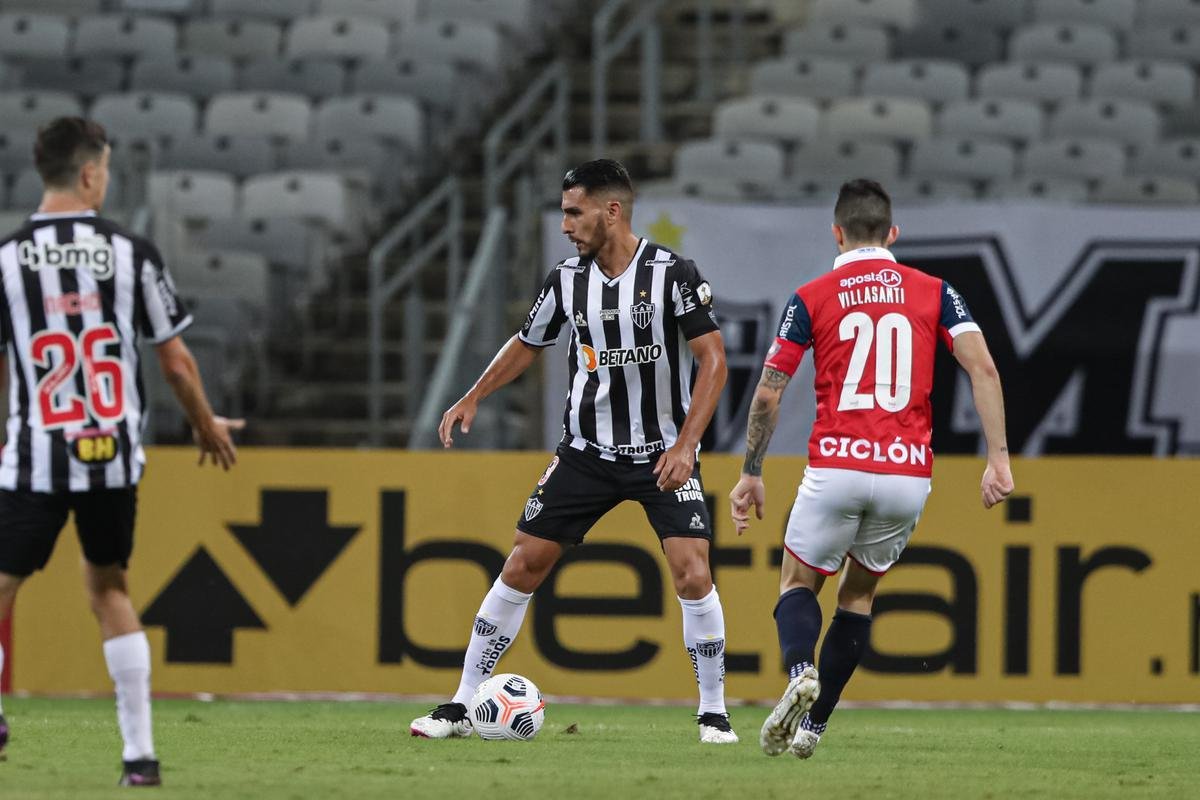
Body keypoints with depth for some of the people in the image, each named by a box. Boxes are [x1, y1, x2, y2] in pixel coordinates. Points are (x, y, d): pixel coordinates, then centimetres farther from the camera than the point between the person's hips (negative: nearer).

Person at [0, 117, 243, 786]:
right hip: (114, 456, 2)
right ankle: (140, 753, 13)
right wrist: (208, 426, 20)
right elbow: (176, 360, 2)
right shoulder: (133, 253, -3)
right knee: (109, 589, 17)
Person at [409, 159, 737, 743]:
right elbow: (527, 344, 18)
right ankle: (461, 706, 6)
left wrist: (685, 444, -21)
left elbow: (713, 360, -13)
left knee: (692, 574, -17)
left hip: (663, 452, -4)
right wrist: (472, 399, 8)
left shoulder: (672, 273, -13)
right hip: (587, 449, 4)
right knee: (522, 567, -2)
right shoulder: (568, 279, 0)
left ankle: (713, 713, 0)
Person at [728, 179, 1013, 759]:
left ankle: (800, 670, -17)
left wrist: (751, 474, 11)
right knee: (858, 594, 22)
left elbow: (768, 392, 2)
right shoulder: (934, 292, 7)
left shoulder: (812, 298, 4)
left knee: (798, 584, 16)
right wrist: (998, 459, -4)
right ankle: (814, 724, 18)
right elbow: (982, 368, -4)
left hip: (836, 467, -2)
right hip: (909, 473, 2)